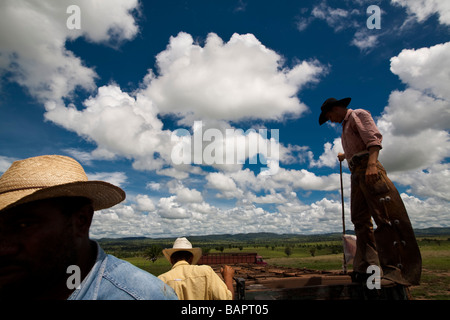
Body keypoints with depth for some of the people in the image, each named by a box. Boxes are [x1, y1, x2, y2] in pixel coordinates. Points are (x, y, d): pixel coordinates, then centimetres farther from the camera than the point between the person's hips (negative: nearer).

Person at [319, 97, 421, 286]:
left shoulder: (358, 114, 3)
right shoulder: (346, 126, 28)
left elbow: (374, 138, -13)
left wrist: (371, 163, -28)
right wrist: (345, 155, 61)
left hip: (367, 167, -9)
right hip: (356, 173, 9)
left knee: (385, 216, -13)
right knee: (360, 220, 2)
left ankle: (396, 269, -14)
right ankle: (366, 267, 2)